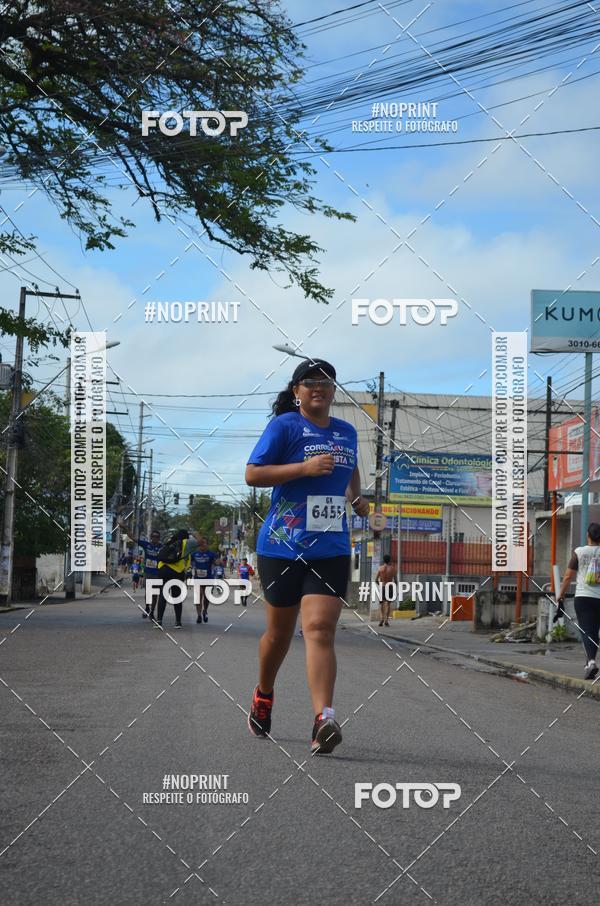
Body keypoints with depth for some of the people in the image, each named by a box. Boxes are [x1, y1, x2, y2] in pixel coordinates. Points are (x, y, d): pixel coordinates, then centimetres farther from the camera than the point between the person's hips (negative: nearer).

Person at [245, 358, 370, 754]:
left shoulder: (346, 432, 15)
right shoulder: (284, 425, -3)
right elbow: (252, 474, -10)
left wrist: (356, 497, 15)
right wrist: (306, 467, -18)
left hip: (331, 548, 3)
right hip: (282, 547, -3)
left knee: (320, 630, -13)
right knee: (280, 631, 11)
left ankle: (324, 720, -22)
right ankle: (263, 697, 38)